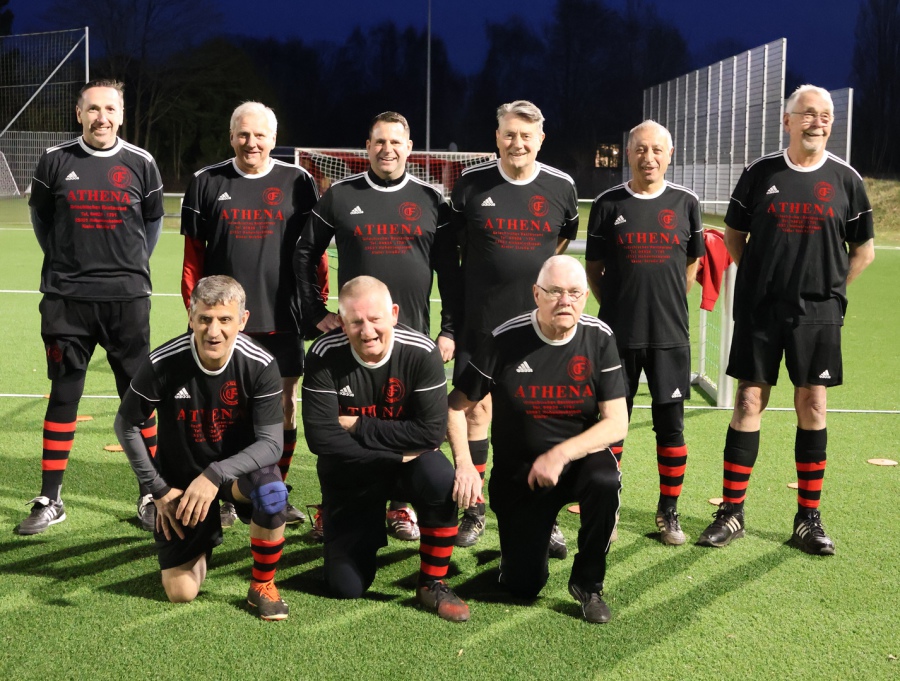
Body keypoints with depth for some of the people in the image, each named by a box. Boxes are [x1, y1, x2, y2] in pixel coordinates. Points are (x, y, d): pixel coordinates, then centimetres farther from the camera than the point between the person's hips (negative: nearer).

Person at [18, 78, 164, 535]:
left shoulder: (141, 163, 2)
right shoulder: (55, 160, 2)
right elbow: (40, 215, 14)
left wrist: (133, 265, 10)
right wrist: (64, 262, 12)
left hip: (127, 299, 0)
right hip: (66, 300, 0)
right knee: (63, 396, 6)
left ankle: (151, 496, 15)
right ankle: (49, 501, 15)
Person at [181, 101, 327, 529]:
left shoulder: (298, 183, 3)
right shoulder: (207, 183, 5)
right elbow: (193, 253, 8)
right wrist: (194, 309, 2)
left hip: (282, 319, 0)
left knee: (284, 409, 6)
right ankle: (224, 497, 18)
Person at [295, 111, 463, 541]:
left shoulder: (431, 200, 4)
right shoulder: (340, 196, 3)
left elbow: (449, 270, 5)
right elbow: (305, 254, 9)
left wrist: (450, 330, 0)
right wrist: (316, 313, 3)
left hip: (414, 333, 1)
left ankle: (401, 506, 21)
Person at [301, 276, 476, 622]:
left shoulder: (422, 352, -21)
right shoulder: (324, 356, -20)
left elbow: (431, 431, -24)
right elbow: (321, 438, -23)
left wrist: (358, 426, -23)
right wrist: (397, 451, -26)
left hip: (408, 462, 0)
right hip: (350, 473, 1)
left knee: (441, 479, -36)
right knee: (346, 588, -4)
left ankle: (432, 583, -14)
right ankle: (365, 531, 32)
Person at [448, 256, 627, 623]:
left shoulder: (599, 338, -10)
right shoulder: (506, 339, -13)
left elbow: (616, 424, -13)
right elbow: (456, 406, -5)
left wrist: (560, 455, -26)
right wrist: (464, 463, -18)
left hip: (578, 459, 1)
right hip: (518, 473, 0)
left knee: (605, 480, -35)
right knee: (523, 585, -4)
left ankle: (588, 583, -10)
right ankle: (520, 542, 34)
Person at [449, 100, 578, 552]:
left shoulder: (561, 187, 0)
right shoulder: (471, 184, -3)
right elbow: (452, 242, 9)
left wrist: (535, 268, 12)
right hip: (481, 322, -1)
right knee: (477, 408, 3)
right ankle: (474, 512, 18)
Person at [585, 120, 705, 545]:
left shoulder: (685, 203, 4)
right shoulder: (608, 204, 1)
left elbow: (691, 265, 13)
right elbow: (593, 268, 7)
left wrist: (668, 305, 9)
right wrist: (616, 306, 2)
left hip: (670, 335, 1)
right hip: (618, 334, -1)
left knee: (671, 426, 5)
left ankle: (669, 511, 18)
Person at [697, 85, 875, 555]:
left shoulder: (846, 179, 2)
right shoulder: (759, 173, 1)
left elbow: (864, 250, 10)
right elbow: (733, 235, 11)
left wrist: (829, 287, 4)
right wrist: (762, 278, 5)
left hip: (817, 314, 0)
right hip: (758, 310, 0)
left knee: (812, 408, 3)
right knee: (748, 403, 1)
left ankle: (808, 518, 14)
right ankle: (731, 512, 10)